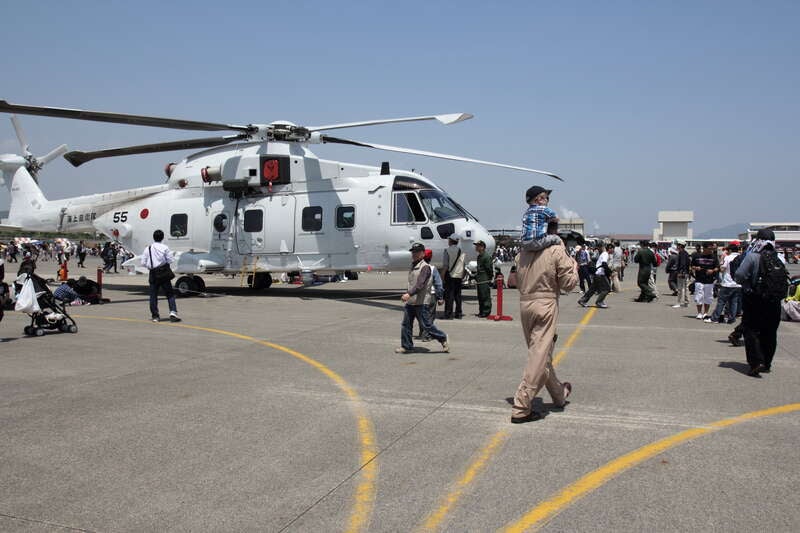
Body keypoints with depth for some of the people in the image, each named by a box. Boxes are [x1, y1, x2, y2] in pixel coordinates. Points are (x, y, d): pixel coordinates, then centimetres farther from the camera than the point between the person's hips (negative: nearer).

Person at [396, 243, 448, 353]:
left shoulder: (425, 267, -12)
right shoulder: (412, 266, 16)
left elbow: (420, 284, -25)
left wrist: (409, 294, -36)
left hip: (420, 302, -8)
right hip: (409, 302, 8)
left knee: (426, 325, -3)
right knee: (406, 324, 8)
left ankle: (443, 339, 14)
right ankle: (406, 346, 18)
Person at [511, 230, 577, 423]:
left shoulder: (525, 251, 7)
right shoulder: (557, 251, -9)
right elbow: (568, 283, -6)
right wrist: (574, 266, 10)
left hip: (525, 304, 7)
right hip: (545, 304, -6)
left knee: (542, 354, 18)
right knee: (539, 356, -4)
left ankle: (559, 394, 37)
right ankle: (521, 408, -6)